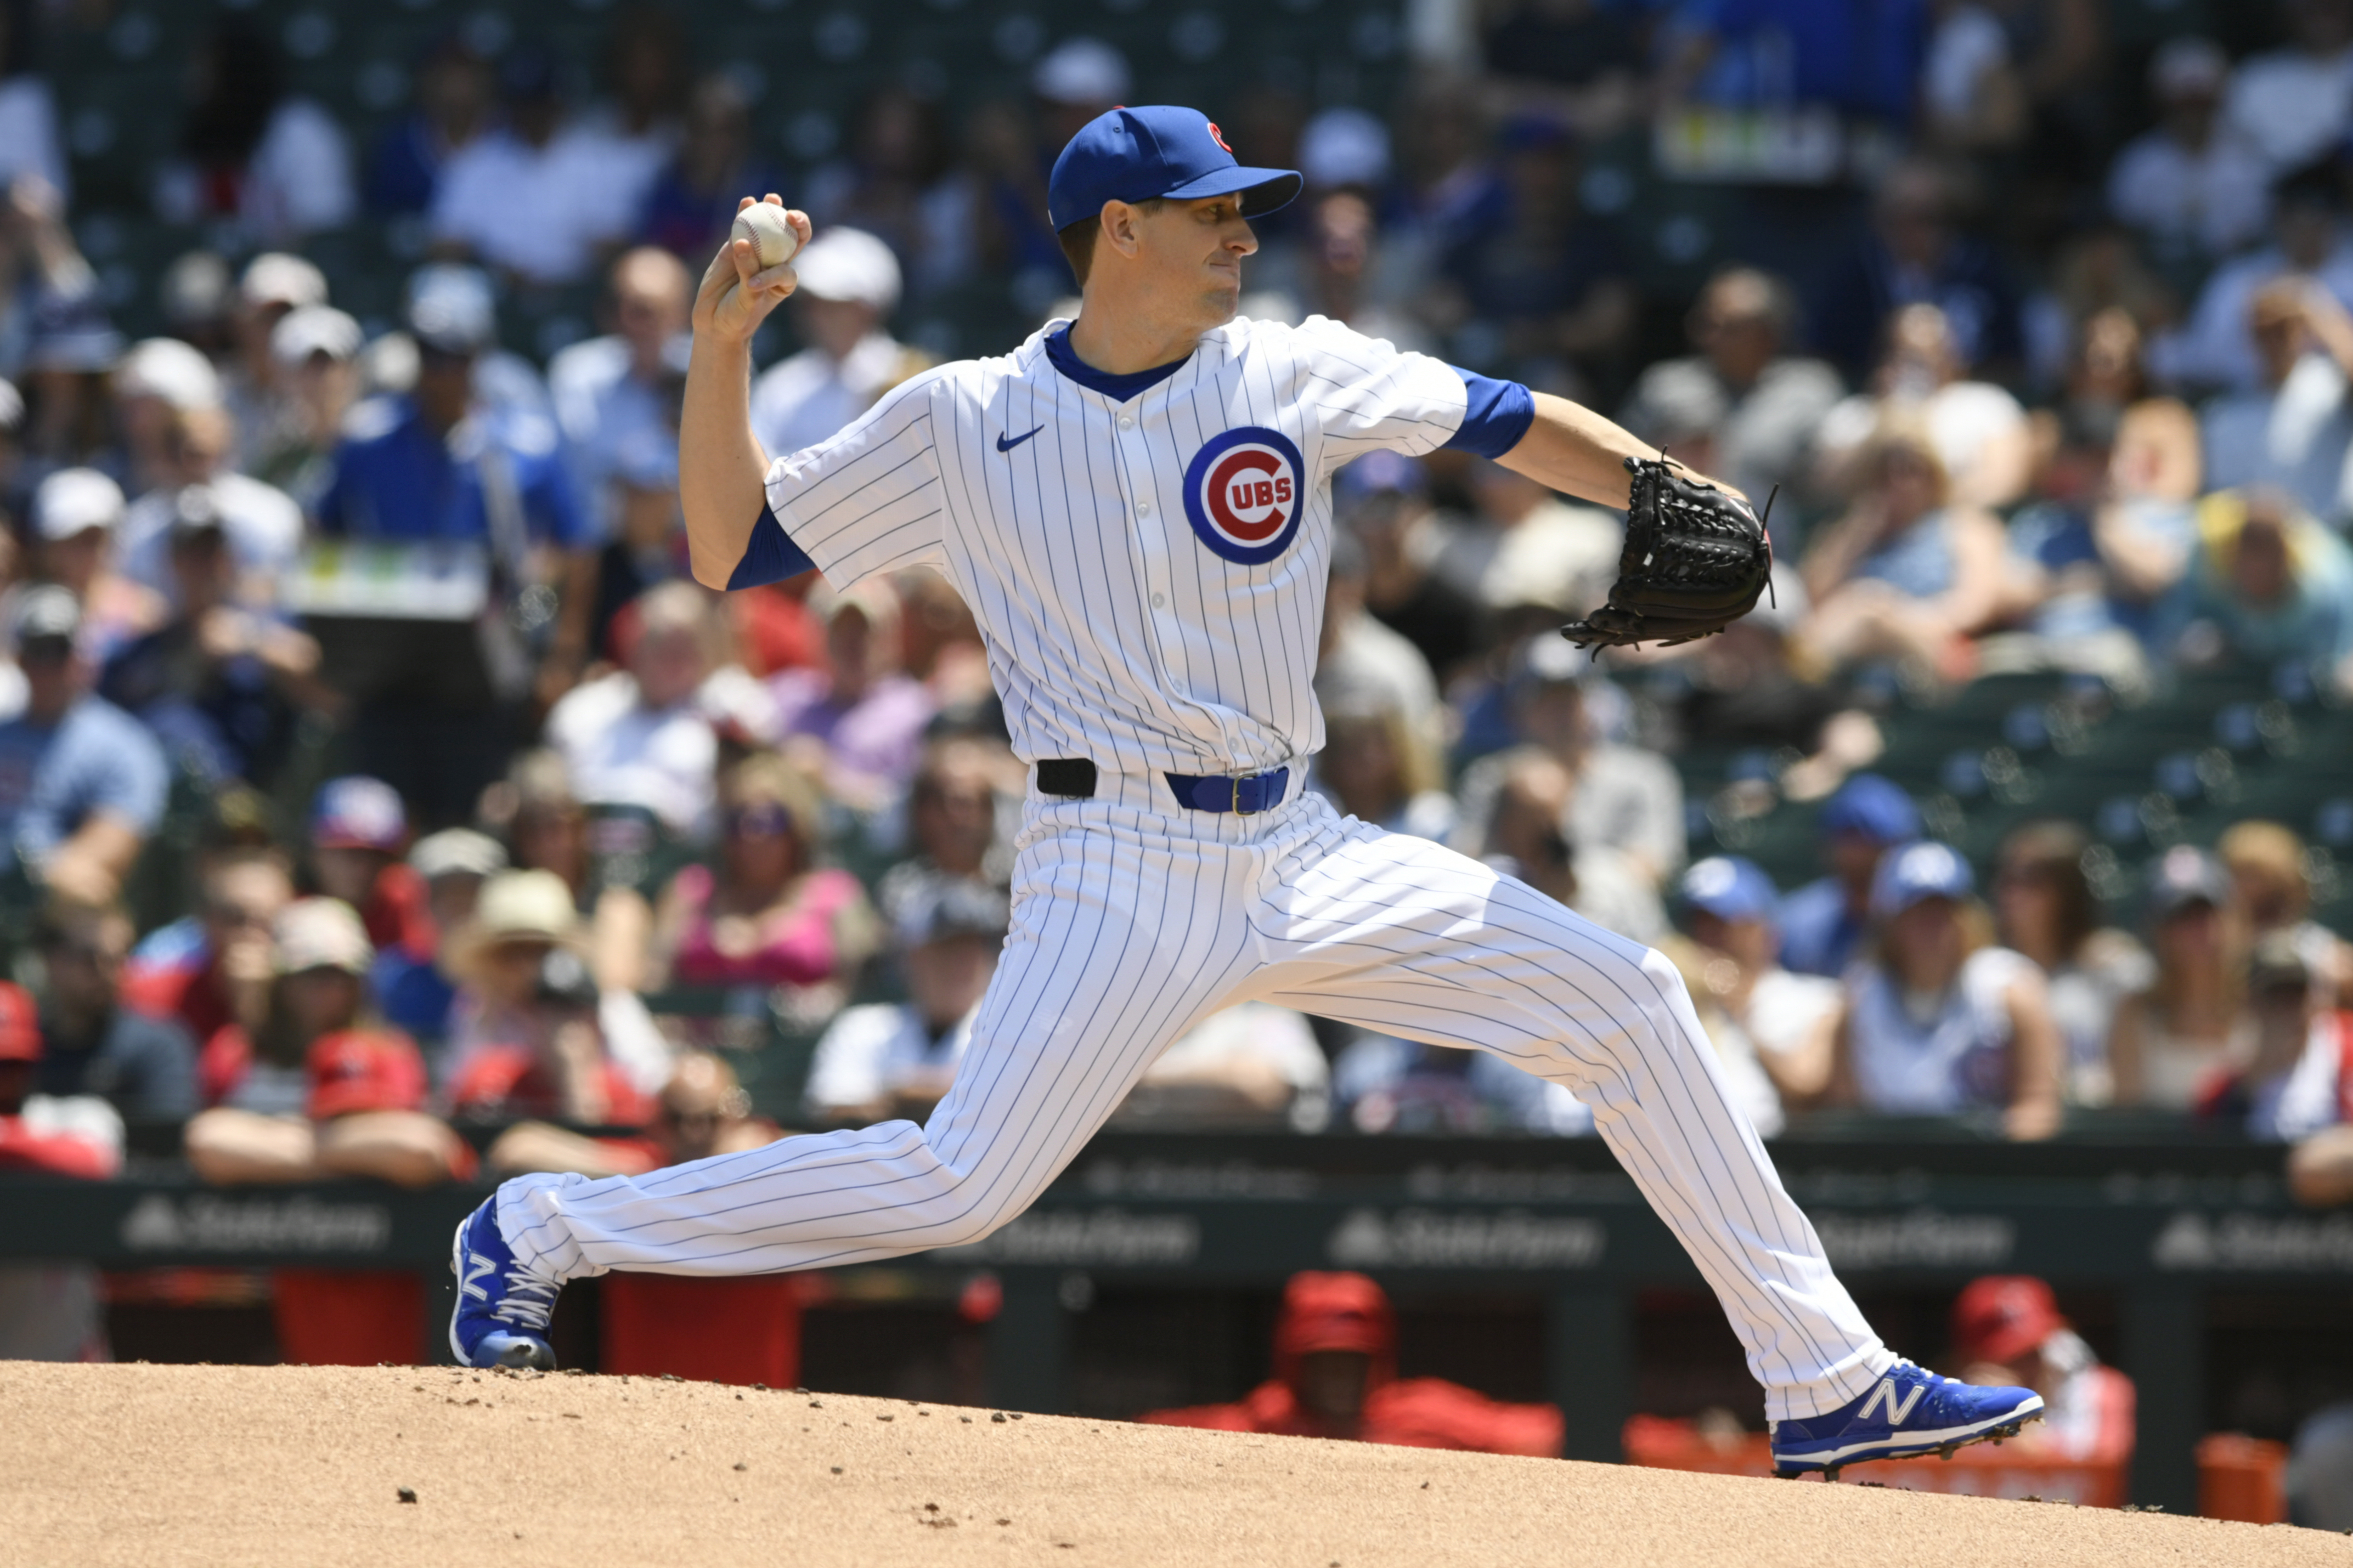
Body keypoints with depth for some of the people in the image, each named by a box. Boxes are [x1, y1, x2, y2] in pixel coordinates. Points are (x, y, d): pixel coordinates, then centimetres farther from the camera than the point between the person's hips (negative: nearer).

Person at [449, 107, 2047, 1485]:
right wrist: (720, 347, -9)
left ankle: (1825, 1383, 5)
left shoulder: (1295, 376, 5)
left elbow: (1500, 418, 13)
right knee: (961, 1183, -19)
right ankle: (541, 1234, -4)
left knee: (1627, 1000, -2)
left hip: (1302, 861, 4)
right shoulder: (959, 423, -1)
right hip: (1120, 867, -4)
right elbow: (731, 548, 2)